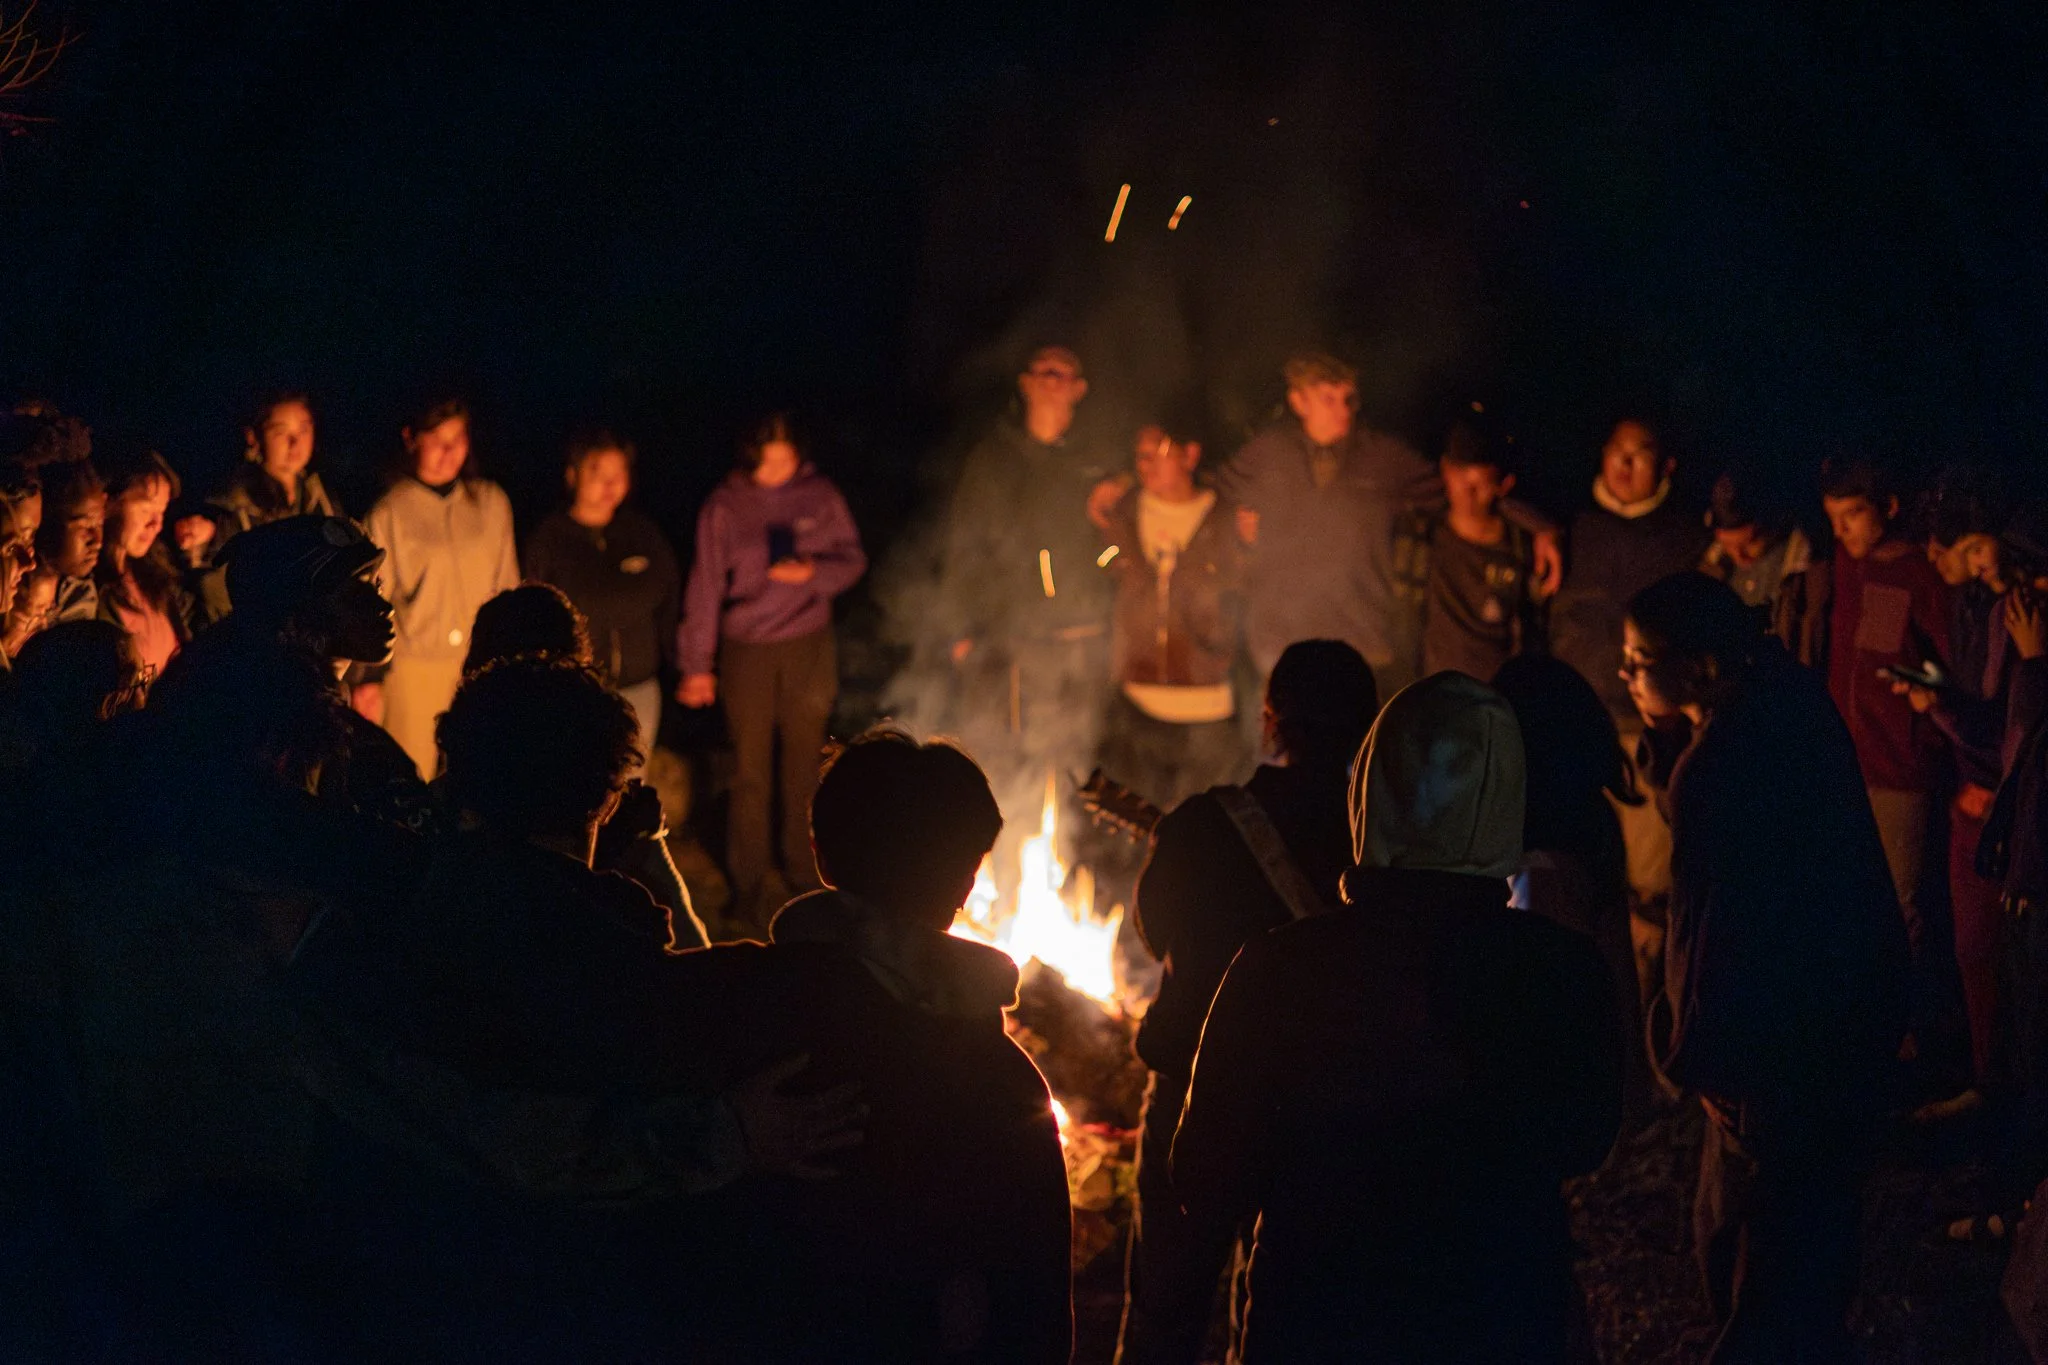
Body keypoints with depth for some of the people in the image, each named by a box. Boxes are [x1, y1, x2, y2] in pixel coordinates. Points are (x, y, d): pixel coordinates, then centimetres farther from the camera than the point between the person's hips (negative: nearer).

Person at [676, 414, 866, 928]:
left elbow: (852, 559, 4)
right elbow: (706, 587, -2)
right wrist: (696, 666, -1)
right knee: (751, 774, 4)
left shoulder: (820, 495, -3)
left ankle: (804, 871, 28)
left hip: (808, 648, 1)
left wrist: (813, 572, -19)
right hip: (746, 652, -1)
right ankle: (749, 884, 16)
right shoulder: (724, 508, -6)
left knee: (805, 765, 12)